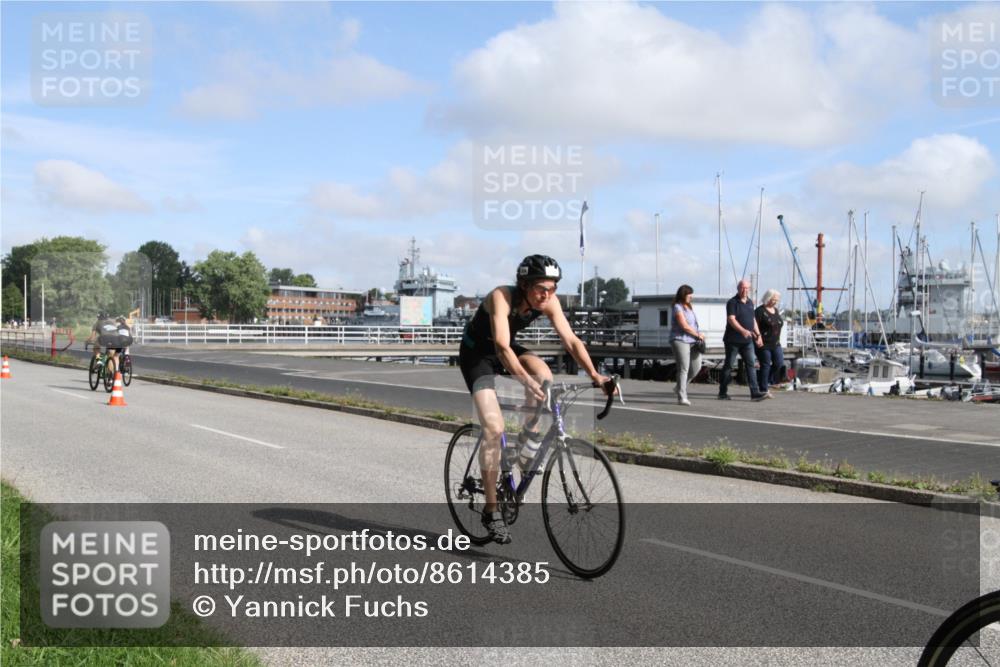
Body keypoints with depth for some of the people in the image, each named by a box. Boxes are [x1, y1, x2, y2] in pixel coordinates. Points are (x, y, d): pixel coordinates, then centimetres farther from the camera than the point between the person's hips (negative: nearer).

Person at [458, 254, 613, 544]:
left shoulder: (549, 302, -17)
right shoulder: (502, 297, -33)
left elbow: (570, 340, -21)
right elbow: (502, 346, -44)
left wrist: (594, 375, -35)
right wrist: (525, 380, -59)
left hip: (506, 349, 5)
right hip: (476, 354, -5)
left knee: (543, 374, -27)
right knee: (494, 427, -17)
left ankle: (529, 439, -3)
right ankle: (491, 510, -9)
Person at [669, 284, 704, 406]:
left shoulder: (690, 307, 17)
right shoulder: (678, 307, -9)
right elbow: (684, 326, -15)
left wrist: (699, 334, 5)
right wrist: (698, 334, -4)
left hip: (692, 341, 8)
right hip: (680, 340, -8)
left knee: (696, 366, 3)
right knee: (683, 368, -11)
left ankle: (679, 388, 22)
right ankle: (682, 398, -9)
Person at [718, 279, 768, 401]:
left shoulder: (750, 302, 14)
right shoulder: (732, 302, -9)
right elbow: (731, 319, -21)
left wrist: (758, 334, 18)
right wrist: (743, 330, -34)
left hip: (747, 341, 6)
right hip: (733, 340, -6)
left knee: (750, 365, -2)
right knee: (728, 365, 3)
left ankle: (755, 393, -7)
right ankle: (722, 393, 12)